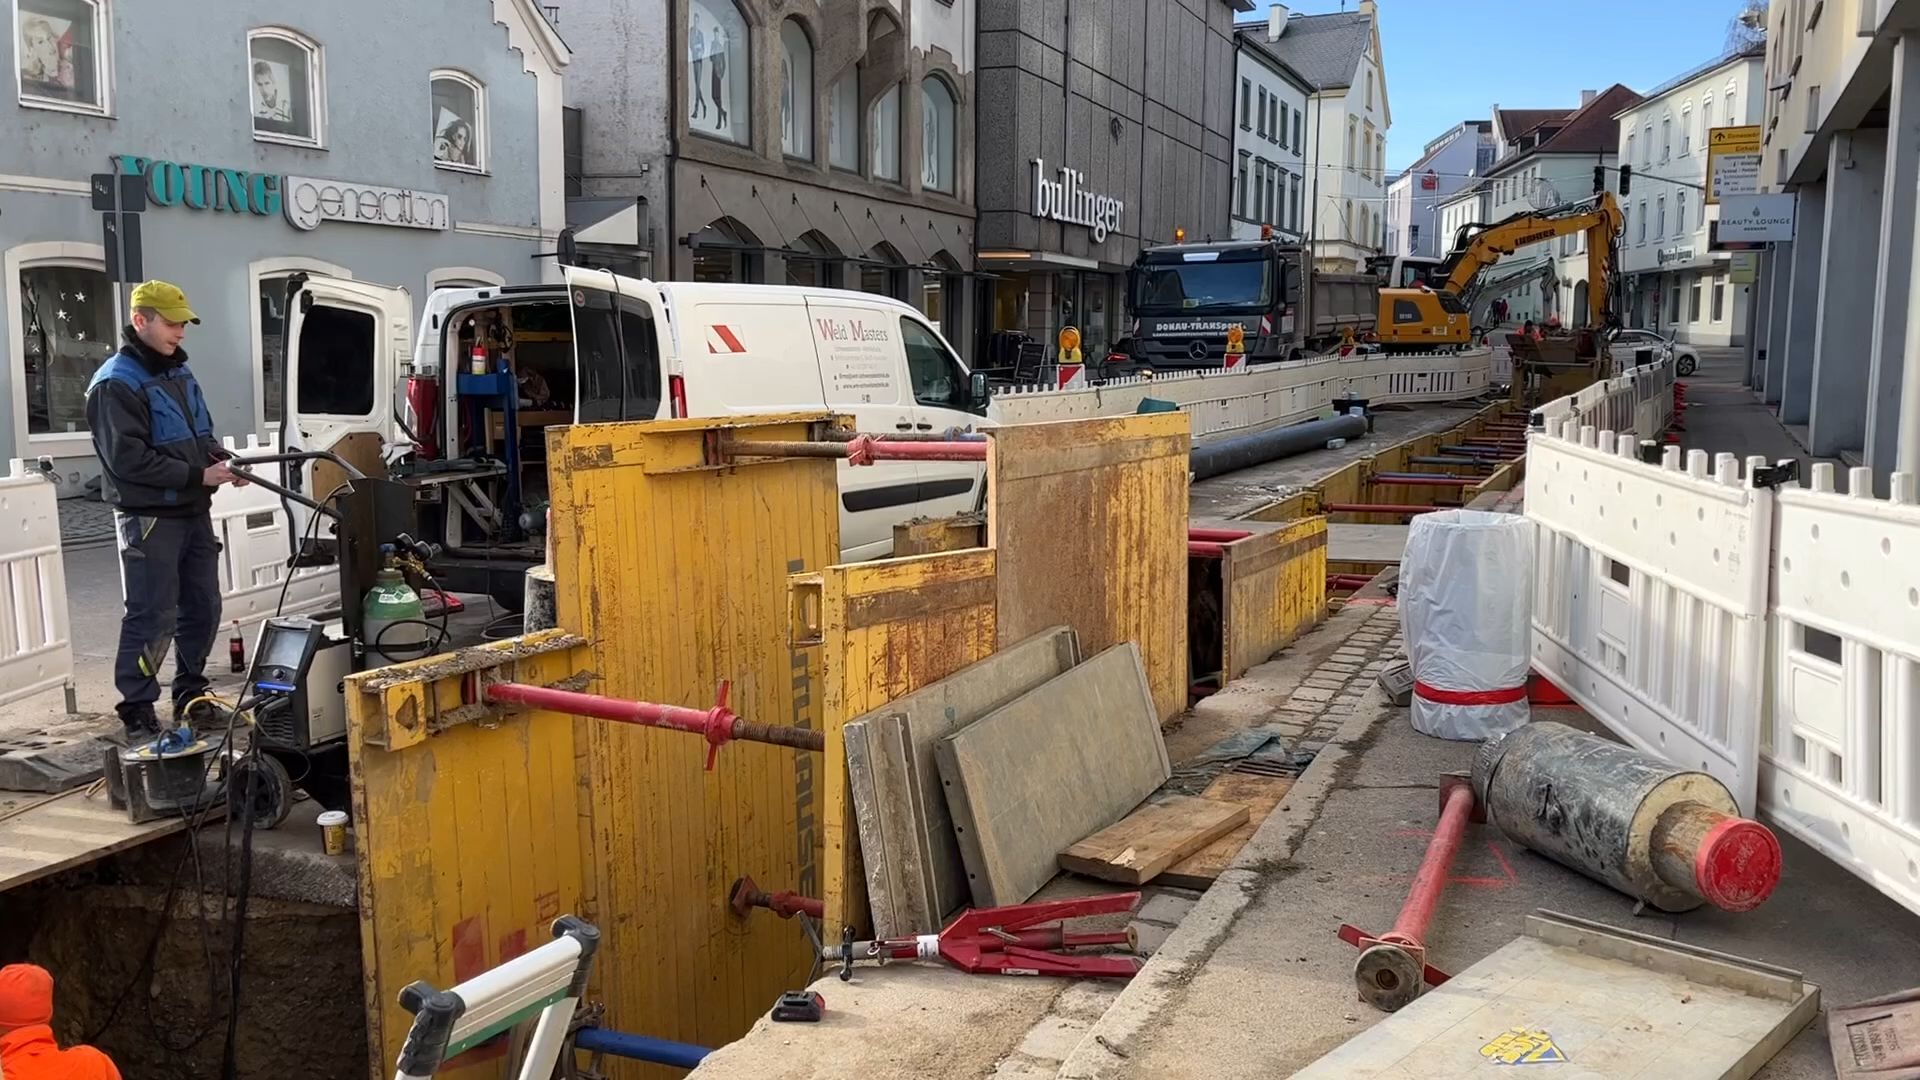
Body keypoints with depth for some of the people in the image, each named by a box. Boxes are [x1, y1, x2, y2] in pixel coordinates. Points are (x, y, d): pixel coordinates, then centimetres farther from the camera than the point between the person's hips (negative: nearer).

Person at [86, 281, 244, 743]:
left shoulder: (179, 373, 14)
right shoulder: (116, 384, -13)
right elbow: (128, 458, -21)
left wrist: (223, 460, 0)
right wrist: (198, 475, -22)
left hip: (194, 513, 9)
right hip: (149, 518, -8)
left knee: (203, 608, 13)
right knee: (153, 618, -7)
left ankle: (190, 696, 27)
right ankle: (137, 713, 3)